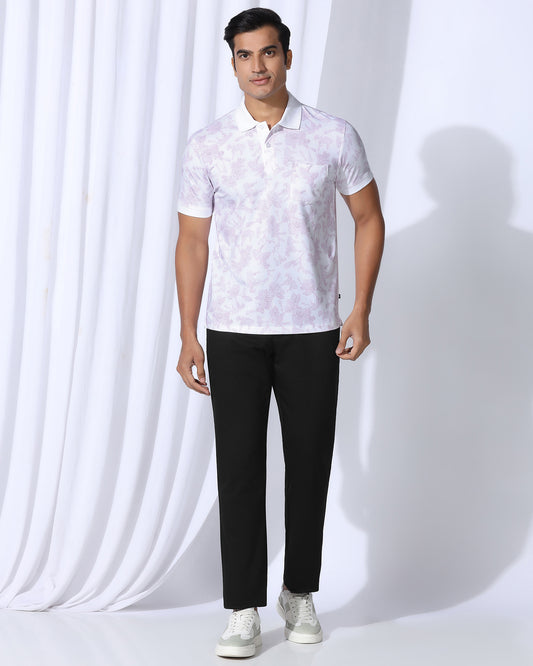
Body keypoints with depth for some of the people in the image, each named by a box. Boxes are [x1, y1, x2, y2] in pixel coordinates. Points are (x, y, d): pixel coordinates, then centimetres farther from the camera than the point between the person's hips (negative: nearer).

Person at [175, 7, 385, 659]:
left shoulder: (335, 137, -2)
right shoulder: (207, 146, -1)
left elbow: (368, 219, 6)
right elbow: (192, 241, 2)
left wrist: (360, 313, -1)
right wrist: (187, 337, -3)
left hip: (312, 330, 0)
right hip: (233, 332, 0)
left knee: (309, 466, 8)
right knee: (239, 467, 0)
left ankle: (300, 592, 25)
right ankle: (244, 610, 8)